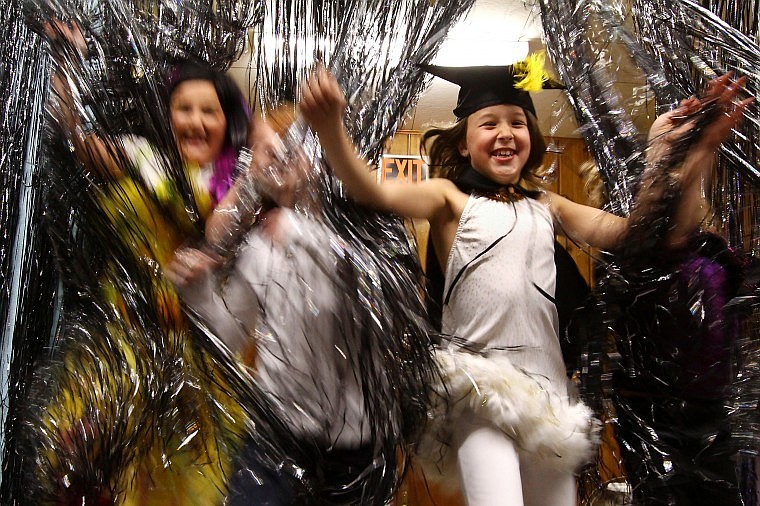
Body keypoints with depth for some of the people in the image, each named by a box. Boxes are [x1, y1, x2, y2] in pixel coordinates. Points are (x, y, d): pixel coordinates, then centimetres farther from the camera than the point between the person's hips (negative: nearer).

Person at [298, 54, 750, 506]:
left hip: (548, 382, 5)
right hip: (480, 382, -4)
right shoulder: (451, 198, 3)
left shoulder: (547, 206, 14)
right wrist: (330, 128, -32)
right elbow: (375, 193, -14)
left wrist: (695, 155, -7)